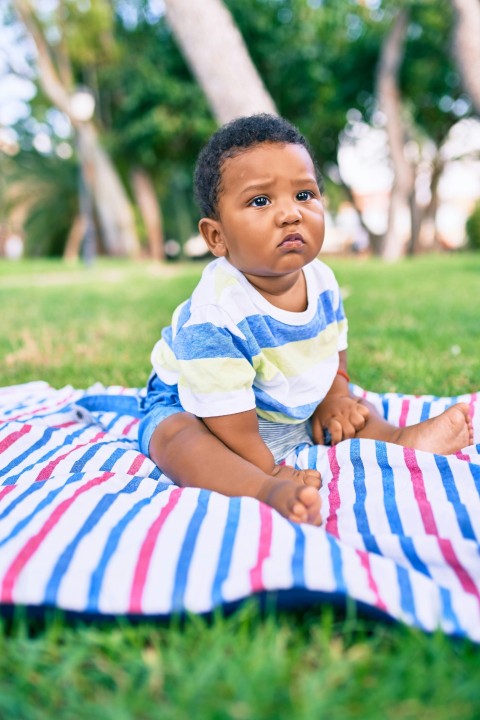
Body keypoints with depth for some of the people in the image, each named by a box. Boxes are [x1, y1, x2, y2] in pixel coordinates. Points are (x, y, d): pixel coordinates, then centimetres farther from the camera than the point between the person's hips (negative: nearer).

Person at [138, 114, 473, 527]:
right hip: (197, 408, -6)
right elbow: (226, 413, -31)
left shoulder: (322, 280, -11)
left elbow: (333, 346, 10)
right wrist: (272, 475, -27)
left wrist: (334, 398, -4)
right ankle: (268, 491, -54)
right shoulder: (215, 312, -35)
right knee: (173, 434, -36)